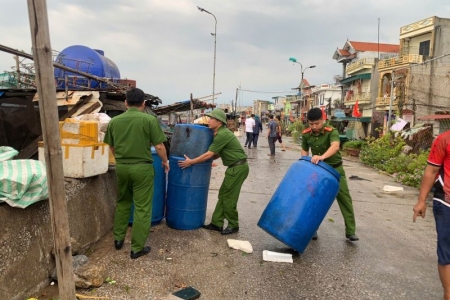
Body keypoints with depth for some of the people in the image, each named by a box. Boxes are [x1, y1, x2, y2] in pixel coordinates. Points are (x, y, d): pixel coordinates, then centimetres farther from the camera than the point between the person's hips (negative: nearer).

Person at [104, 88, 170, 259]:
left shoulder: (114, 121, 3)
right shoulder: (149, 120, -10)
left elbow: (112, 147, 13)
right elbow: (159, 146, -10)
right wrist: (165, 161, 8)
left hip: (121, 167, 5)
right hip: (142, 168, -4)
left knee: (122, 203, 23)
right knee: (142, 208, 5)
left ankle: (118, 239, 33)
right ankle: (137, 248, 11)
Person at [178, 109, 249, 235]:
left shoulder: (222, 134, -19)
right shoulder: (221, 133, 12)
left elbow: (209, 154, -19)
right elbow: (217, 154, 18)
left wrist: (191, 162, -13)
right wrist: (204, 160, 17)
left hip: (238, 167, -10)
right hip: (235, 167, 10)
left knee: (228, 197, -1)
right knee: (223, 195, 12)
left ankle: (233, 225, 13)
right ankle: (216, 223, 20)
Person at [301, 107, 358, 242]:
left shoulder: (332, 132, -25)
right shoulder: (306, 134, -11)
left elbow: (335, 146, -45)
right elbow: (305, 151, 2)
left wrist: (322, 156, -62)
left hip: (335, 168, -3)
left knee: (344, 198, -2)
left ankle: (350, 231, 8)